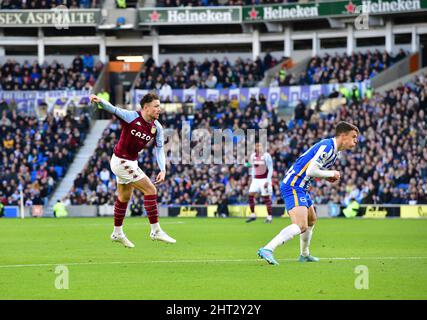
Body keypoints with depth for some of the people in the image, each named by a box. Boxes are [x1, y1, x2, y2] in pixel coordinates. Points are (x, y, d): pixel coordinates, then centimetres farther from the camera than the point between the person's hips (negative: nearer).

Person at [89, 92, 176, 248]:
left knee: (124, 197, 22)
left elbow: (159, 149, 0)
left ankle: (117, 233, 39)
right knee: (150, 190, -13)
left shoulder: (157, 127, -2)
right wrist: (100, 101, -55)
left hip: (131, 162, 9)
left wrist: (162, 170, -15)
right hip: (121, 161, -9)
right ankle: (156, 230, -7)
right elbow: (113, 109, -33)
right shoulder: (131, 117, -21)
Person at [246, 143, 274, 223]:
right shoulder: (253, 156, 8)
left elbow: (270, 169, -10)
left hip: (264, 179, -6)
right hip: (256, 179, 6)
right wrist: (253, 179, 13)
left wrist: (267, 181, -15)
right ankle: (252, 215, 4)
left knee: (266, 198, -5)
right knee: (251, 195, -5)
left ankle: (269, 217, 2)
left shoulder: (266, 156, -11)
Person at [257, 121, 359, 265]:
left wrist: (329, 176, 5)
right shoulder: (327, 147, -17)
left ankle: (305, 255, 46)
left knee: (311, 220, 29)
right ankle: (267, 249, -37)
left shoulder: (335, 151, 15)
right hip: (293, 186, -11)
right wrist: (332, 174, -8)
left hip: (300, 187, 11)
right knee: (301, 226, -25)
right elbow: (311, 171, -23)